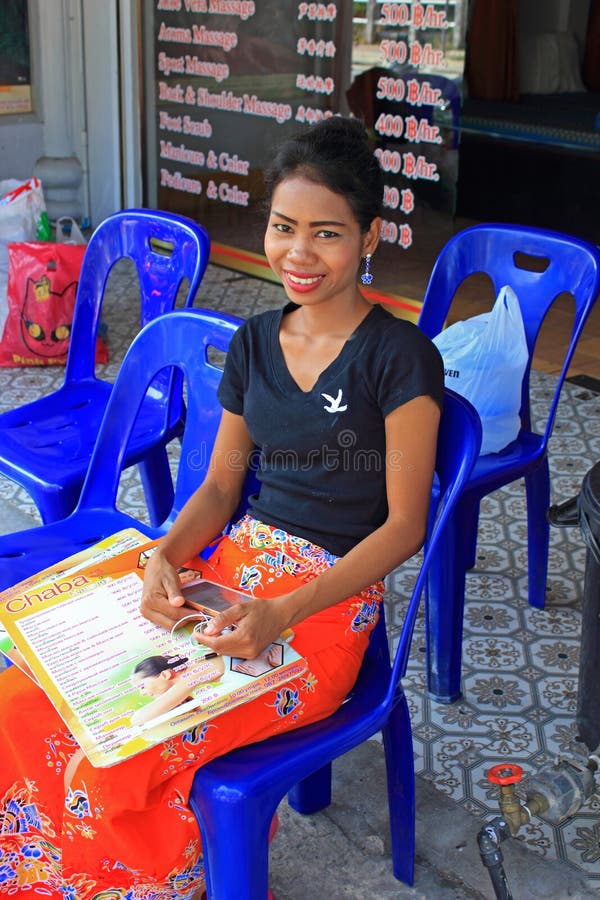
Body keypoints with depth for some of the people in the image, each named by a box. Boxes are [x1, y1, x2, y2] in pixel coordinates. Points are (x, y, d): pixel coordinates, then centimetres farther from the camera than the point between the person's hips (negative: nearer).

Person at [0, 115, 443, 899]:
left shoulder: (400, 357, -10)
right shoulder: (254, 342, 9)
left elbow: (404, 525, -11)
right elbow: (221, 484, 12)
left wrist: (282, 614, -22)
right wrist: (166, 557, -9)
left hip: (332, 599, -6)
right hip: (234, 566, 6)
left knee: (123, 754, -22)